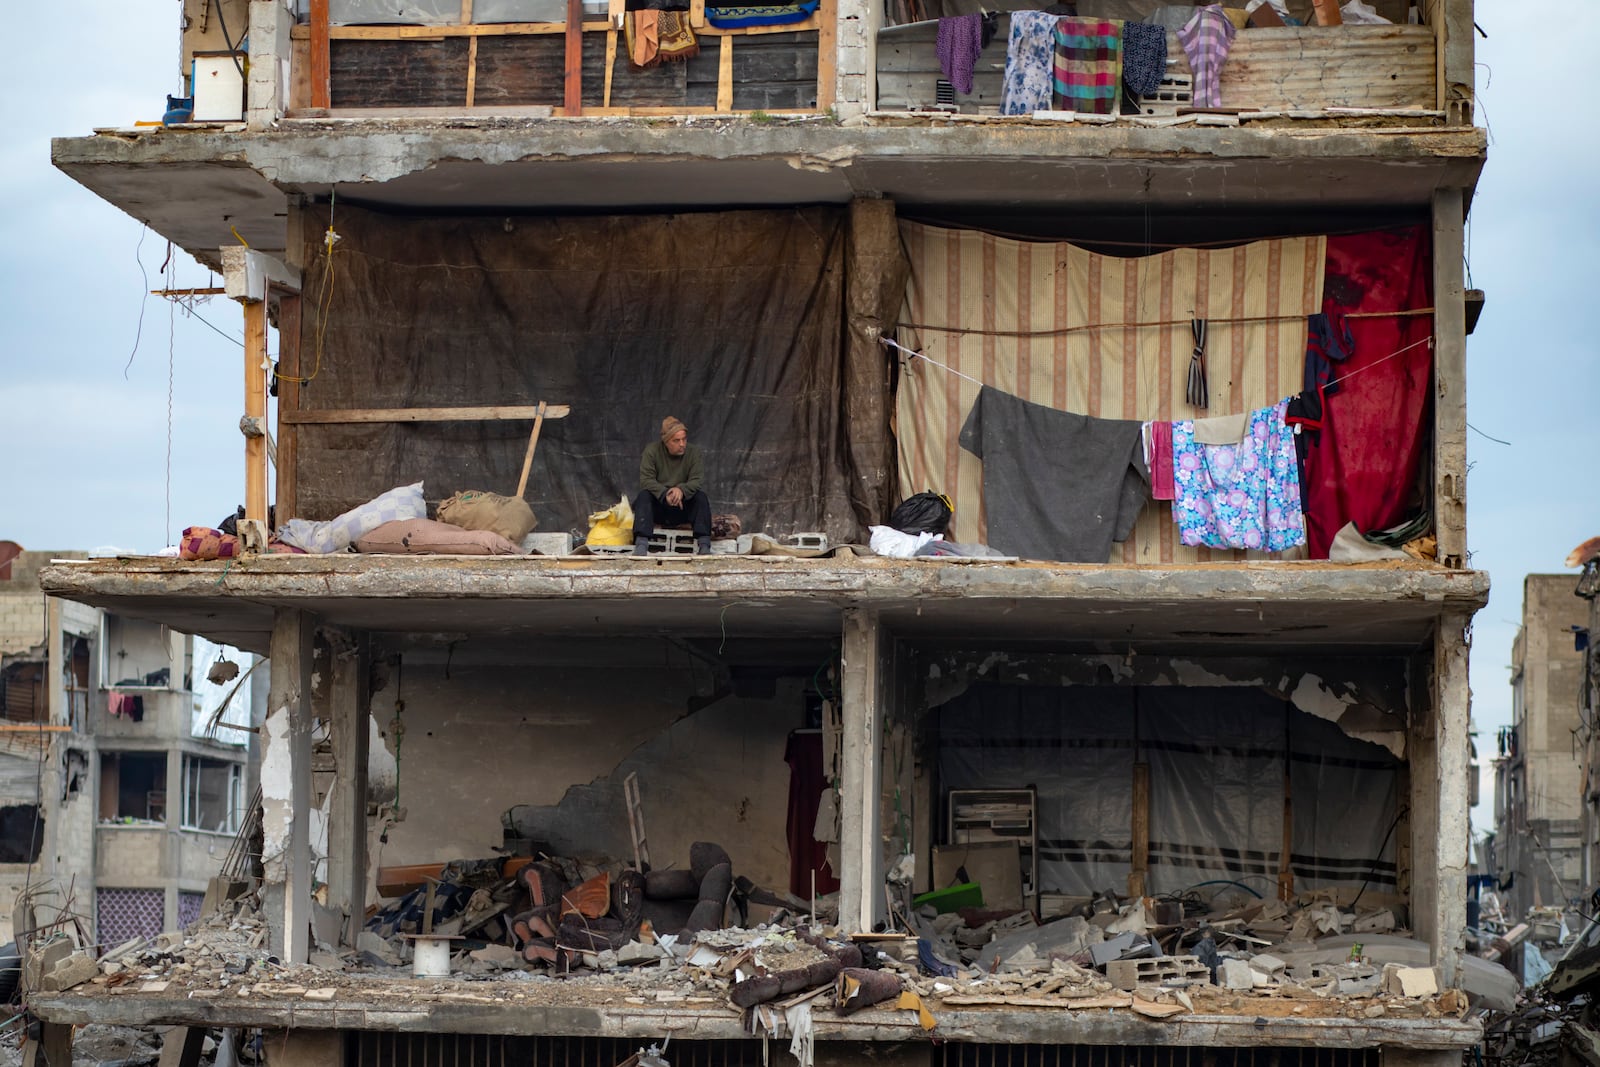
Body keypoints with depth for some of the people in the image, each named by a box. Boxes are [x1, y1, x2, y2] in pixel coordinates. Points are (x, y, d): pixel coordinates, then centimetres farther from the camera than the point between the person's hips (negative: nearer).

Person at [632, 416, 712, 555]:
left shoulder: (694, 452, -3)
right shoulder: (651, 450, -6)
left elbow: (697, 481, -13)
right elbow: (646, 480, -17)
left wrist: (681, 490, -36)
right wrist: (665, 494, -35)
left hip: (682, 508, 1)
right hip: (657, 506, -1)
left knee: (701, 497, -26)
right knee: (644, 495, -30)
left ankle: (704, 545, -37)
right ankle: (641, 544, -45)